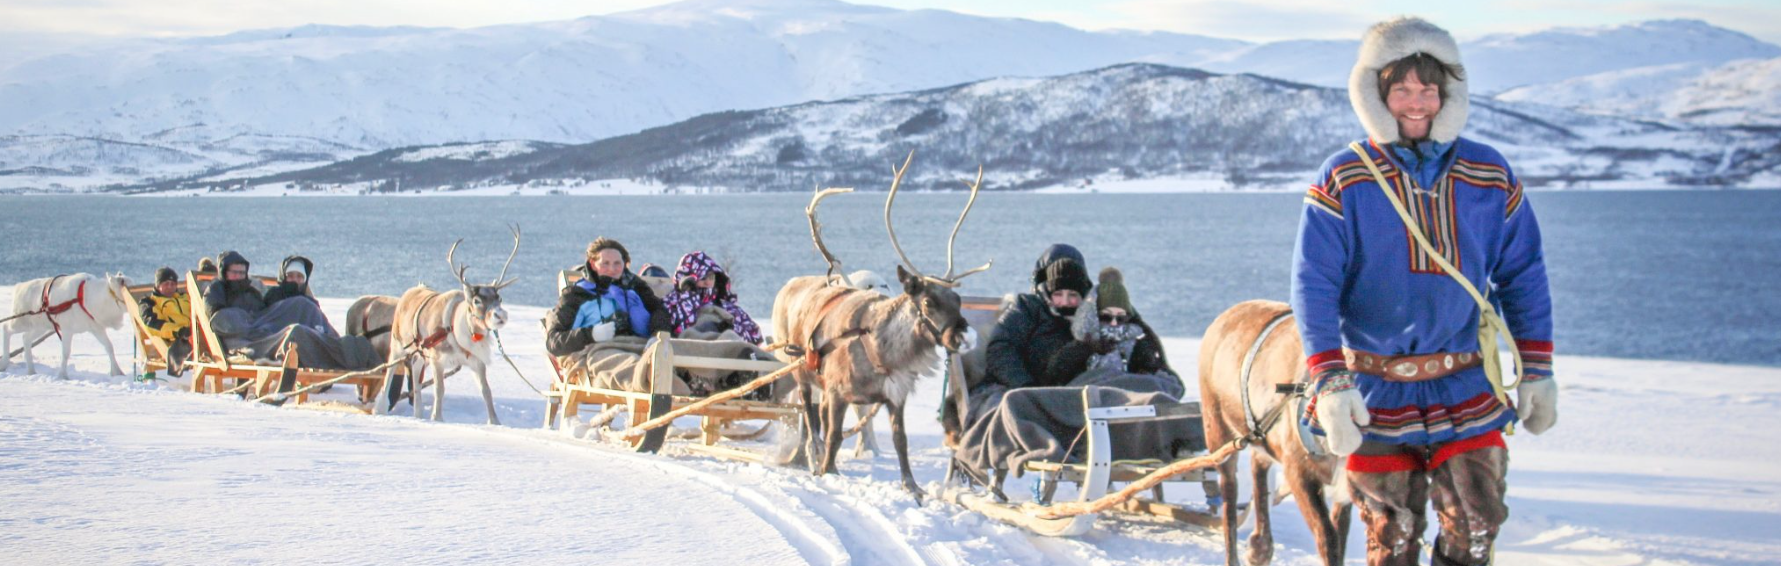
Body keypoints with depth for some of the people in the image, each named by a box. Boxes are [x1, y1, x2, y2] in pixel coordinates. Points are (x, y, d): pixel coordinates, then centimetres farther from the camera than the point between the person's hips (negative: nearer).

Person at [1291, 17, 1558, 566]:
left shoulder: (1489, 179, 3)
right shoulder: (1344, 181, -5)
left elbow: (1524, 278, 10)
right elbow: (1314, 284, -9)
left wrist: (1536, 371, 6)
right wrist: (1330, 383, -19)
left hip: (1467, 393, 2)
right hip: (1378, 396, -2)